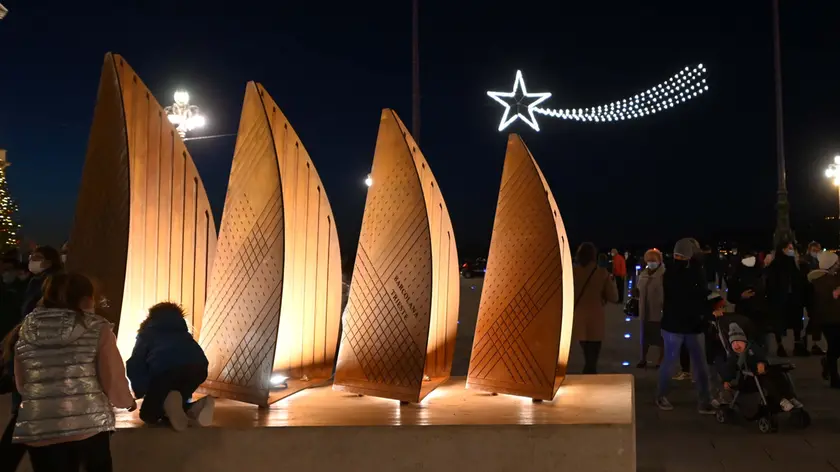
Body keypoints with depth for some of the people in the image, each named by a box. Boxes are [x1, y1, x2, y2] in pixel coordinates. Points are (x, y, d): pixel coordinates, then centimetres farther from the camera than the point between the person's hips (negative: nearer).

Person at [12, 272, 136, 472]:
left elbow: (21, 385, 17)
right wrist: (128, 401, 17)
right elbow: (113, 378, -3)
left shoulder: (26, 332, 9)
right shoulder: (97, 329, -3)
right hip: (89, 424, -3)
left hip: (38, 429, 3)